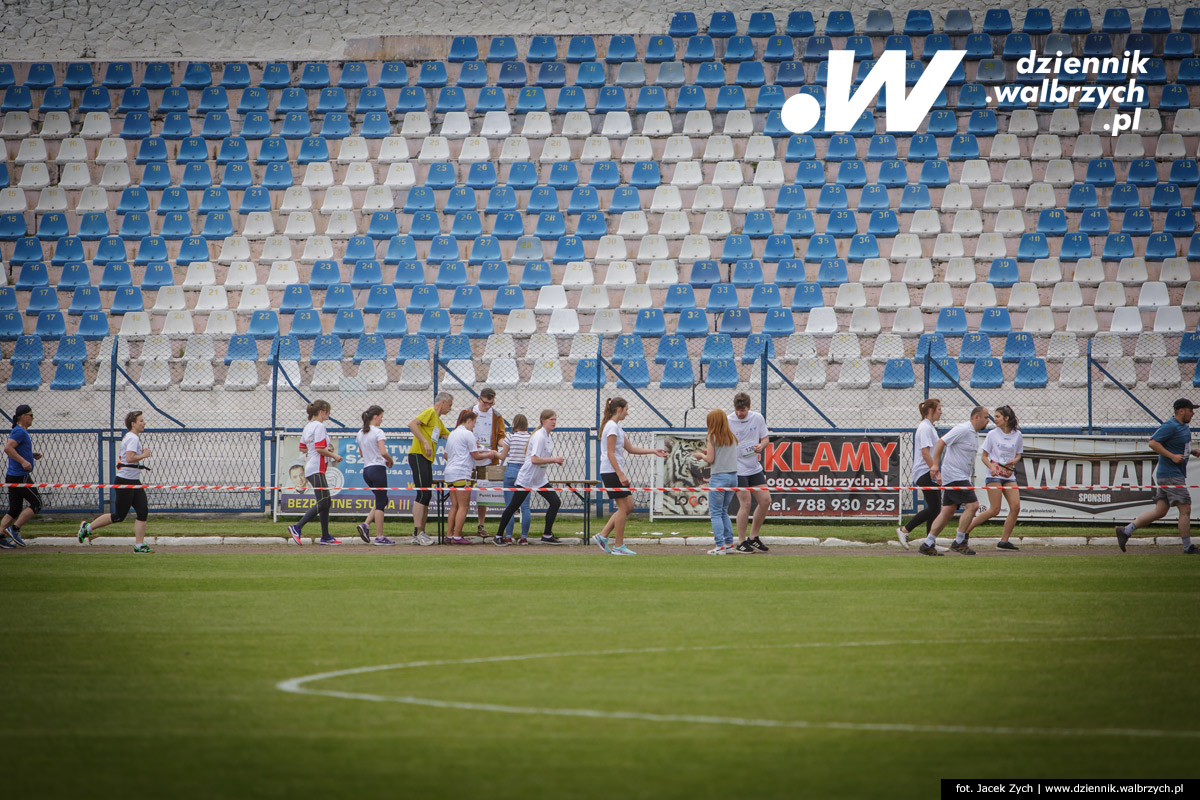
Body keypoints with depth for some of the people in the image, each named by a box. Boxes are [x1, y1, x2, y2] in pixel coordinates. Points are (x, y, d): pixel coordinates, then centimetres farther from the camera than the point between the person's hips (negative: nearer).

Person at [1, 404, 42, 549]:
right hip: (20, 476, -10)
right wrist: (23, 461, -26)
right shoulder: (20, 432, -14)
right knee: (36, 504, -4)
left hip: (13, 477, 10)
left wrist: (32, 455, 18)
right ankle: (14, 529, -6)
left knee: (15, 510, 10)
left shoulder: (21, 431, 17)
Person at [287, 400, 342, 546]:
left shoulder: (308, 426, 16)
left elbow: (302, 448, 21)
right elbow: (319, 449, -20)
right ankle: (297, 528, -20)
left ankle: (325, 537, 15)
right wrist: (334, 455, -5)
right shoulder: (319, 426, -13)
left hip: (311, 469, 11)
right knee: (322, 503, -14)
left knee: (326, 502, 13)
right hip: (317, 470, -11)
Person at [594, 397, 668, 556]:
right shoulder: (612, 427, -13)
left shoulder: (615, 427, 18)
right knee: (624, 507, -6)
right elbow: (610, 454, -19)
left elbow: (630, 449, 25)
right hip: (611, 472, -10)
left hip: (616, 472, 10)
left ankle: (603, 536, 12)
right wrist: (620, 475, -23)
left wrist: (653, 451, 22)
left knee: (628, 507, 10)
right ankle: (618, 546, -1)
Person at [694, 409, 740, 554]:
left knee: (715, 513, -1)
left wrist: (701, 455, 10)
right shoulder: (732, 437, 11)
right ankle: (729, 544, 13)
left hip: (718, 477, -6)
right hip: (733, 476, 6)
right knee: (724, 512, 17)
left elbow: (710, 459, -10)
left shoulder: (713, 437, -7)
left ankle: (720, 546, -7)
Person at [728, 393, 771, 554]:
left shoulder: (758, 418, 2)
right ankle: (741, 542, 1)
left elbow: (765, 438, 11)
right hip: (738, 469, -5)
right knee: (745, 503, -10)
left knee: (765, 500, 2)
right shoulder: (728, 422, -10)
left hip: (755, 467, 5)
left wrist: (761, 445, -11)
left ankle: (754, 537, 18)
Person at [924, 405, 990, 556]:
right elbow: (941, 442, -15)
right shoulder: (962, 430, -14)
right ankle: (959, 542, -7)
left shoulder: (974, 434, 16)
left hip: (961, 477, 10)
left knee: (948, 511, 7)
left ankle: (928, 544, 8)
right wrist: (935, 465, -19)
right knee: (972, 505, -14)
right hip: (954, 476, -10)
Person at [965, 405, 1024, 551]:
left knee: (1015, 507, -9)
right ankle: (966, 529, 2)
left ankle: (1004, 541, 0)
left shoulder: (1017, 435, 8)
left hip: (1009, 476, 4)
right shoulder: (992, 434, 1)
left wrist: (1014, 460, -6)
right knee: (994, 510, -12)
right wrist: (991, 467, -17)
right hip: (994, 475, -4)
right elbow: (984, 456, 2)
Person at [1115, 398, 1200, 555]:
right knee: (1185, 509, -7)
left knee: (1160, 511, 8)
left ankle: (1126, 530, 11)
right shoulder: (1170, 426, -14)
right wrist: (1172, 456, -23)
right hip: (1171, 475, -10)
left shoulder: (1184, 427, 17)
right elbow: (1153, 443, -20)